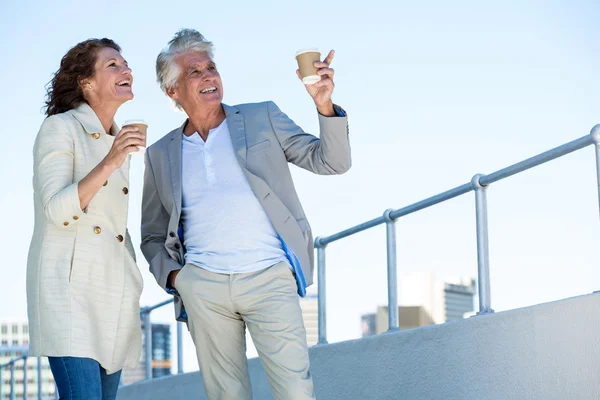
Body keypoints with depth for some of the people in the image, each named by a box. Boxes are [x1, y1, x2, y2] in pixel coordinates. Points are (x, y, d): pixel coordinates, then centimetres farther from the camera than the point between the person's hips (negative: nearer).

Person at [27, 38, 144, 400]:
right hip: (70, 283, -7)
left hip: (113, 285, 7)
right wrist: (108, 163, -22)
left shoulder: (119, 140, 18)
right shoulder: (60, 128, -3)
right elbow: (56, 210, -15)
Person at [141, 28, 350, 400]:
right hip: (203, 287, 2)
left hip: (269, 280, -2)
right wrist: (171, 275, 1)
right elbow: (153, 236, 21)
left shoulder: (263, 119, 9)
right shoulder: (161, 155, 14)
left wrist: (325, 106, -15)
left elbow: (330, 161, 2)